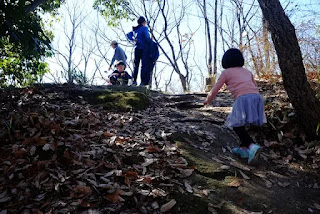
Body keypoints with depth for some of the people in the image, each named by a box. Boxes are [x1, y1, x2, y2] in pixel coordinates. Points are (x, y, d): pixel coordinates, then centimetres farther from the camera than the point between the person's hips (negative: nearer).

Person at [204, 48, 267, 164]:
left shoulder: (226, 72, 15)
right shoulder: (247, 71, 28)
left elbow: (214, 90, 19)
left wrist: (207, 100, 37)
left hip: (243, 99, -6)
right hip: (257, 97, 6)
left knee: (237, 126, 3)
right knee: (241, 123, 22)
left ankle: (252, 146, -17)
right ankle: (243, 148, 22)